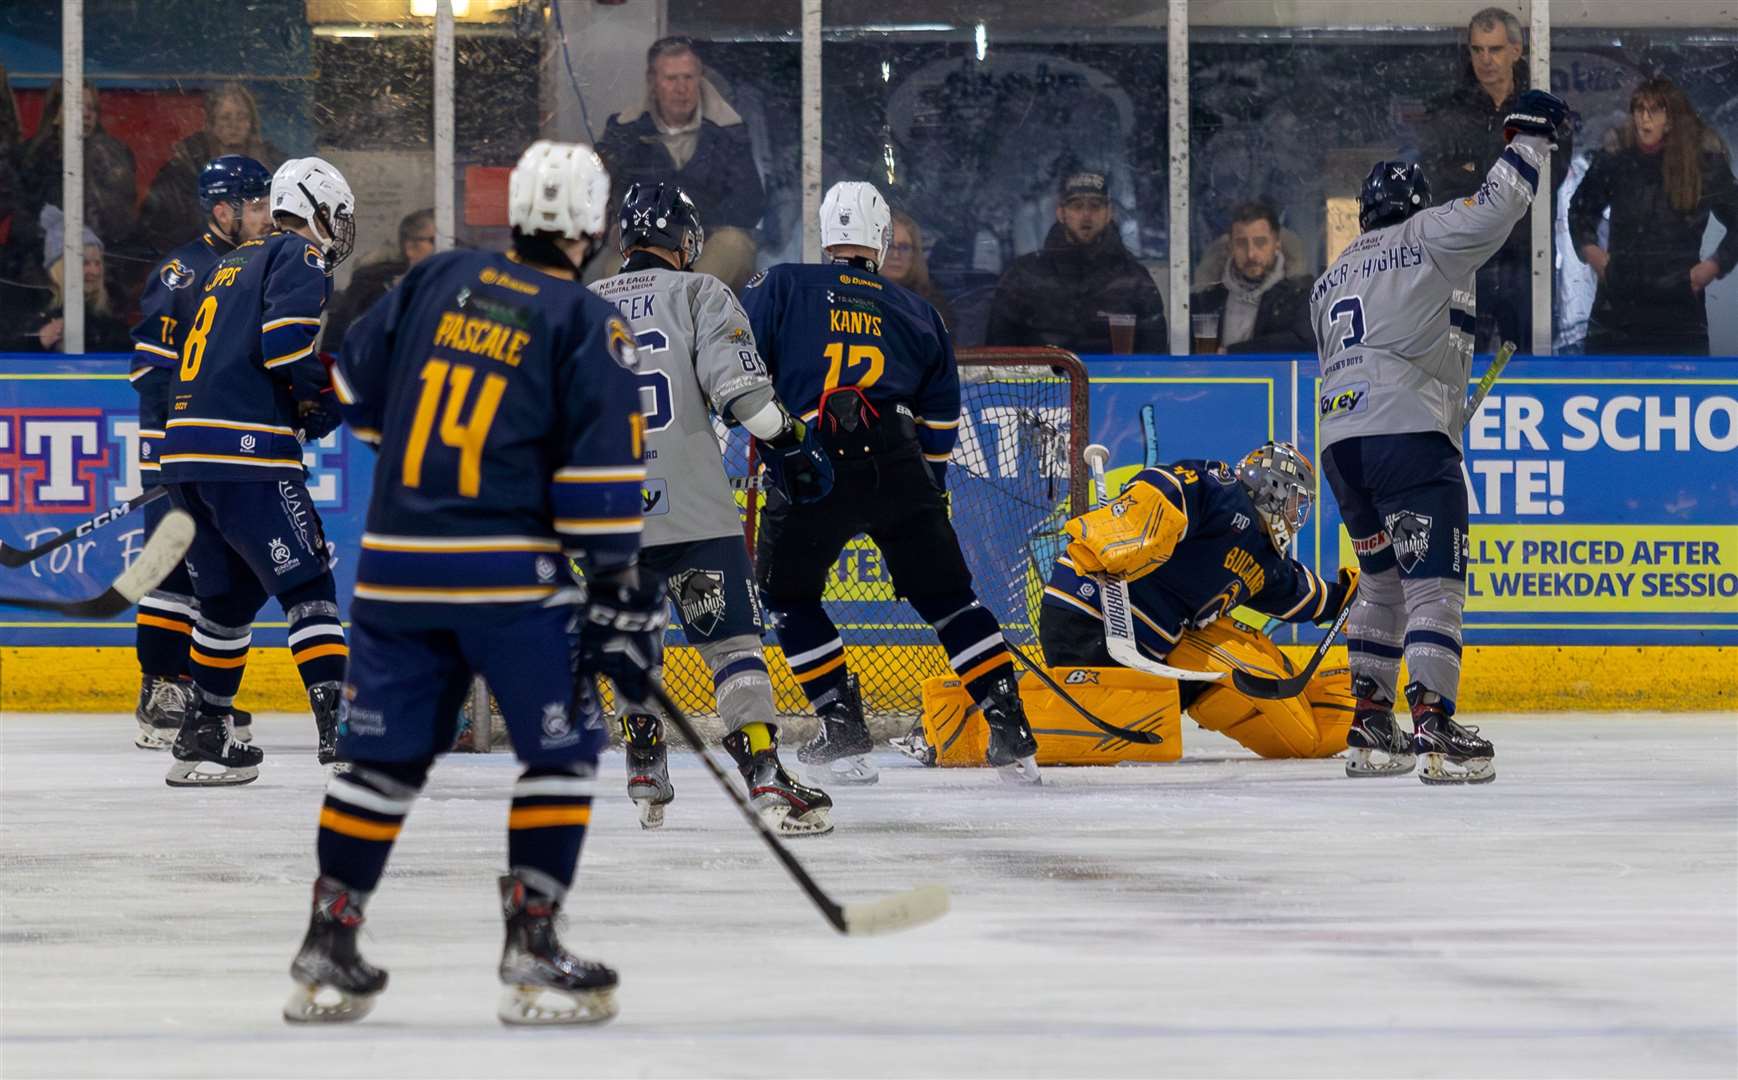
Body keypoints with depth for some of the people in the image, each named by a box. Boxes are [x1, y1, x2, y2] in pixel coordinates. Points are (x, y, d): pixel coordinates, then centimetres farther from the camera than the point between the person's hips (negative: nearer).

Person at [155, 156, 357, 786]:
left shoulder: (230, 266, 26)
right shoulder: (301, 257, -1)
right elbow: (288, 339, -16)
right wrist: (326, 403, -1)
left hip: (184, 448, 8)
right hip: (245, 451, -8)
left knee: (231, 594, 17)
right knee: (307, 586, -6)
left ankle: (202, 737, 19)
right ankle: (337, 728, -15)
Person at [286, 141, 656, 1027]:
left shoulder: (437, 280, 9)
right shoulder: (585, 325, -4)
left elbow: (357, 391, 17)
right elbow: (602, 479, -9)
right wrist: (618, 598, -6)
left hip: (397, 563, 5)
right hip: (508, 571, -5)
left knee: (382, 754, 12)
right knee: (564, 748, 6)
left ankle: (327, 951, 13)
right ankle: (531, 951, 0)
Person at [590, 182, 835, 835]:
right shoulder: (698, 294, 4)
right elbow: (737, 382, -11)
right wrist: (789, 444, -4)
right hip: (690, 509, -4)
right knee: (732, 640, -5)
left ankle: (646, 779, 25)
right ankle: (765, 777, -18)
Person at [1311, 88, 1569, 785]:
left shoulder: (1332, 280, 25)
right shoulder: (1426, 240, 4)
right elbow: (1494, 209, -8)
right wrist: (1531, 135, 4)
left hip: (1339, 439, 7)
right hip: (1409, 433, -7)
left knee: (1384, 579, 22)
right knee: (1433, 582, -11)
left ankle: (1369, 722, 20)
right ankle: (1432, 726, -25)